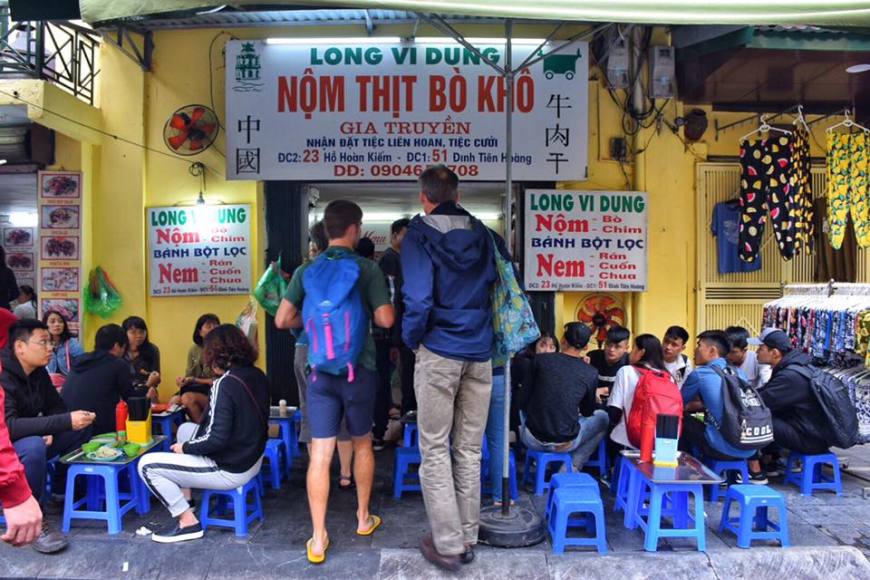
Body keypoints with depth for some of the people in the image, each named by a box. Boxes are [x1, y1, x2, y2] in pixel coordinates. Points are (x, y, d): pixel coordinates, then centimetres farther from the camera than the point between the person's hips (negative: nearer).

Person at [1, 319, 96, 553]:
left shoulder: (38, 372, 0)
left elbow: (56, 406, 9)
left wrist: (49, 430, -12)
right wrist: (65, 421, -40)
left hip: (29, 443, 8)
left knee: (82, 427, -1)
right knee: (33, 446, -36)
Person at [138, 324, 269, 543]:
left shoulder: (225, 385, -24)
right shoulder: (257, 376, 0)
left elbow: (217, 439, -26)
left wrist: (185, 448, -7)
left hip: (230, 471, -9)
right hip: (252, 459, 9)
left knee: (147, 465, -2)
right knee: (186, 429, 27)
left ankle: (188, 522, 4)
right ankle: (184, 500, 31)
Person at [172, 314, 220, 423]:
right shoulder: (194, 349, 9)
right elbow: (189, 375, 9)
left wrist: (194, 380, -13)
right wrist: (184, 380, -14)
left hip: (213, 390, -6)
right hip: (197, 388, 6)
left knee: (188, 398, -28)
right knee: (174, 400, -18)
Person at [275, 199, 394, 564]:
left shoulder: (306, 271, 1)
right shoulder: (368, 268, -7)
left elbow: (282, 320, -1)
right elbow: (386, 319, -13)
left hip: (320, 371, 1)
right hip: (359, 369, -1)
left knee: (320, 455, 3)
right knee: (362, 444, 18)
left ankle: (318, 539, 5)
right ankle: (363, 519, 33)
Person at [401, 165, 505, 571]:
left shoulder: (419, 237, -7)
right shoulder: (485, 235, 7)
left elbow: (418, 300, -17)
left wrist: (411, 339, 0)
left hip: (439, 353, -4)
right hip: (479, 354, 5)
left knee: (435, 451, 5)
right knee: (470, 450, 12)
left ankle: (447, 545, 10)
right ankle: (467, 539, 22)